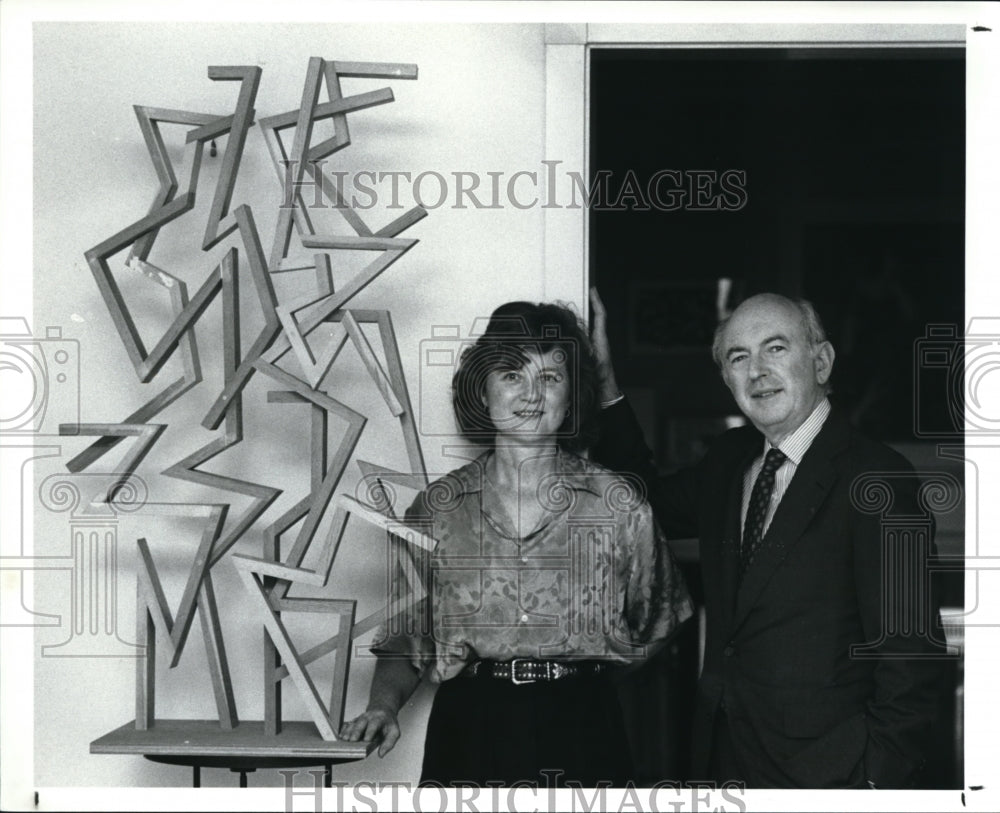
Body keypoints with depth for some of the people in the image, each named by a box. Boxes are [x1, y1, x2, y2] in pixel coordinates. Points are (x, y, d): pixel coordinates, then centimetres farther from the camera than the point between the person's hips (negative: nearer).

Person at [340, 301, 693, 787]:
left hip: (582, 733, 0)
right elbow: (404, 640, 7)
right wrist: (383, 706, -10)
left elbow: (657, 629, 9)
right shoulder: (436, 508, 4)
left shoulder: (620, 506, 2)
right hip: (468, 735, 0)